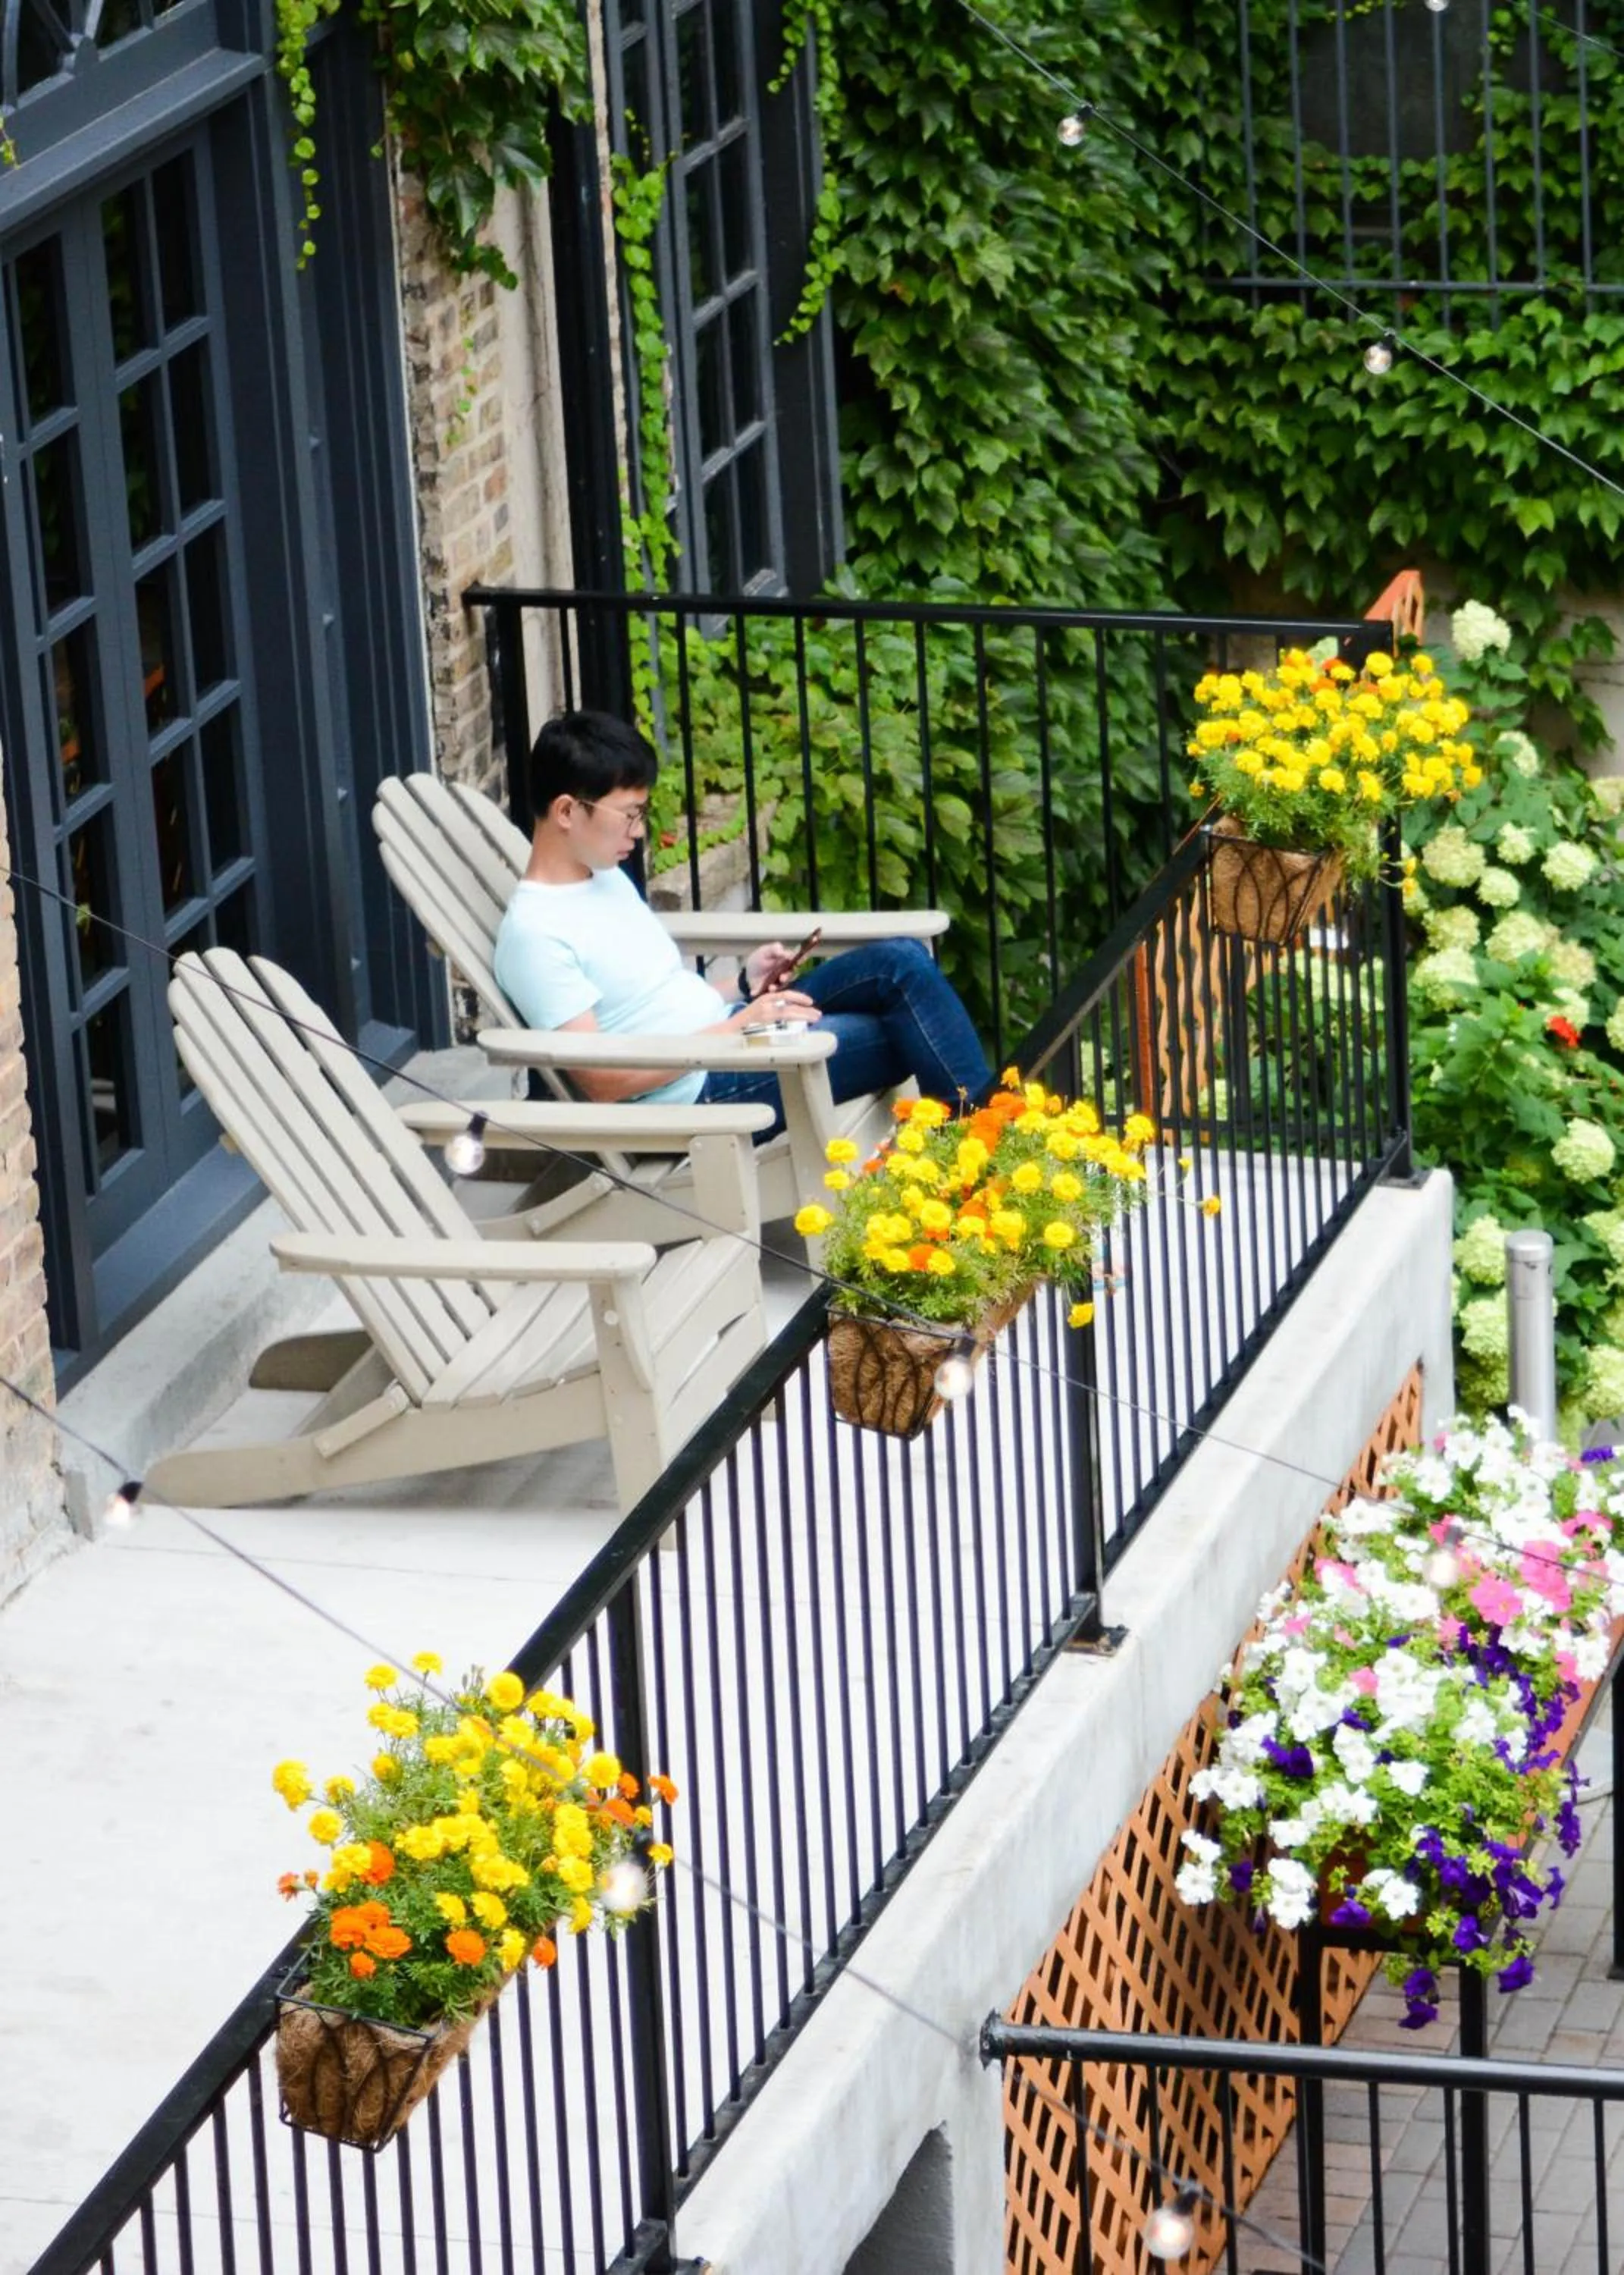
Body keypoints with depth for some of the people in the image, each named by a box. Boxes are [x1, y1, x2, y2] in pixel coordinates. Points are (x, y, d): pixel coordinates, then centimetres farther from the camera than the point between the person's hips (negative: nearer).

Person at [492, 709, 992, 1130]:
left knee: (903, 961, -4)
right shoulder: (533, 934, -17)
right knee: (904, 1036, -17)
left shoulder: (605, 877, 13)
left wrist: (744, 985, 2)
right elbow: (601, 1080, -21)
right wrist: (738, 1028, -21)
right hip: (704, 1092, -10)